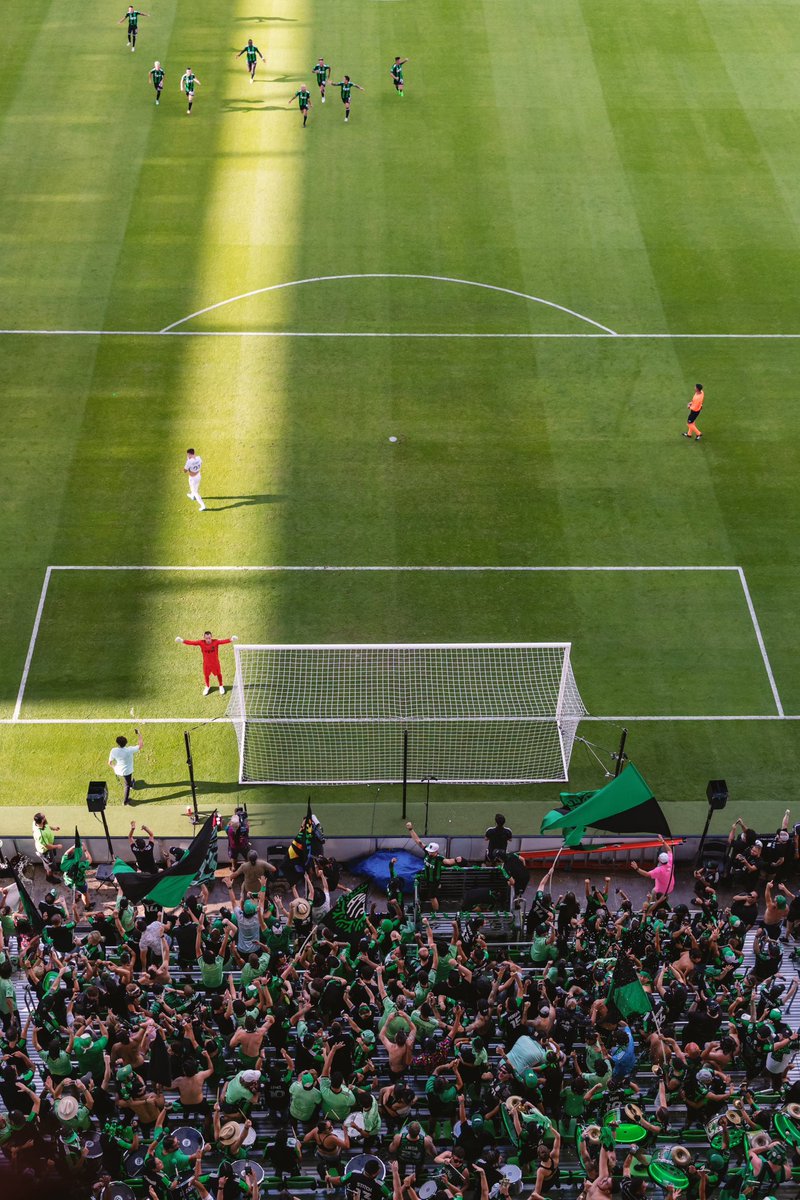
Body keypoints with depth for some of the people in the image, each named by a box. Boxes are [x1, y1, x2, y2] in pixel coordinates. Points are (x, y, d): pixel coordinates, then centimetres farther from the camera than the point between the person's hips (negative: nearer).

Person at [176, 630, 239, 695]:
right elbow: (192, 642, -26)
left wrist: (230, 639, -55)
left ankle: (221, 686, 48)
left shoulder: (216, 642, -26)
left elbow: (224, 641, -37)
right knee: (206, 675, 19)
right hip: (206, 663, 1)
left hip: (215, 662, -1)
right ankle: (207, 687, 49)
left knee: (218, 674, 20)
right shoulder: (201, 643, -22)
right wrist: (183, 641, -36)